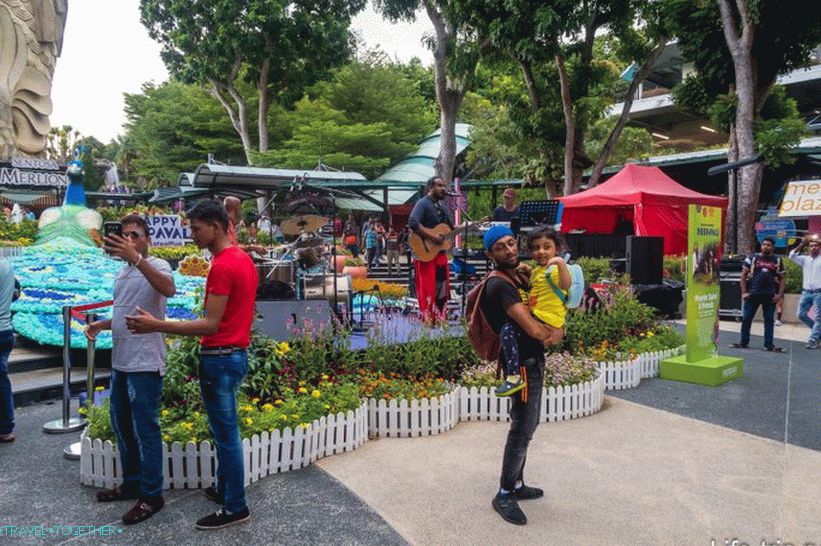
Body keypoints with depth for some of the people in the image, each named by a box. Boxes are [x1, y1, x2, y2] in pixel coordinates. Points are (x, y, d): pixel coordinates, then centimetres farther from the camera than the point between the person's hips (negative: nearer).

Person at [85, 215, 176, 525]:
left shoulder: (157, 266, -12)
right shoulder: (122, 273, 16)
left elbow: (169, 289, -36)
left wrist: (136, 257, -45)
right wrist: (100, 325, 7)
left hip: (145, 364, -9)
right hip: (120, 362, 9)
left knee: (145, 429, -2)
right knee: (121, 424, 19)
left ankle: (152, 495, 10)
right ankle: (132, 483, 34)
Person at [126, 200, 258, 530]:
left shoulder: (222, 266, -20)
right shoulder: (244, 259, 11)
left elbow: (210, 325, -22)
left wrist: (156, 326, -21)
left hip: (220, 359, -10)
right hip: (236, 353, 10)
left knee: (226, 434, 1)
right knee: (225, 430, 20)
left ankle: (235, 508, 12)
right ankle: (224, 489, 33)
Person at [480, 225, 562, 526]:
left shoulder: (514, 278, 11)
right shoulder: (500, 285, -21)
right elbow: (533, 329, -27)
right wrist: (555, 332, -7)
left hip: (532, 360, 10)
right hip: (523, 363, -10)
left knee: (526, 425, 19)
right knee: (522, 430, -3)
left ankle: (516, 485, 33)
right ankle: (504, 495, 11)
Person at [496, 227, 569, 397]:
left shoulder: (554, 269, -14)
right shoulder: (538, 270, 16)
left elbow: (565, 285, -34)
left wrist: (561, 263, -47)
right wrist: (528, 271, 21)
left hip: (548, 322, -10)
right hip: (536, 316, 10)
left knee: (508, 330, -24)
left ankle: (514, 377, -23)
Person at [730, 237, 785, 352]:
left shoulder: (778, 261, 8)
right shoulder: (752, 259, 5)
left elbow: (781, 279, 10)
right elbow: (743, 275, 4)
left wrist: (780, 294, -2)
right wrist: (744, 292, -3)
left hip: (770, 295, 1)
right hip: (752, 294, -1)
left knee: (769, 320, 4)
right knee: (746, 318, 2)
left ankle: (768, 344, 12)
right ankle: (743, 342, 12)